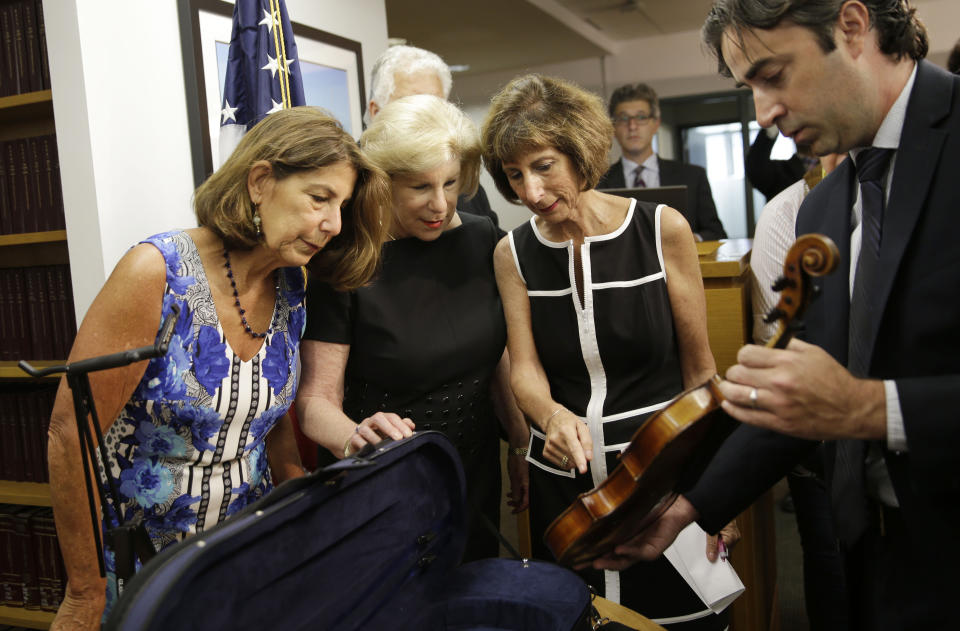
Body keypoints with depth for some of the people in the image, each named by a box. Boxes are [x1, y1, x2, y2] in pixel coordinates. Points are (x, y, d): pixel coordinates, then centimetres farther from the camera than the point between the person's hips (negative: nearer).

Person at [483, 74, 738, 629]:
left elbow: (700, 368, -3)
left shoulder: (663, 229, -8)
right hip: (563, 486, 2)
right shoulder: (513, 254, 0)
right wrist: (552, 415, -27)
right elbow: (525, 368, -4)